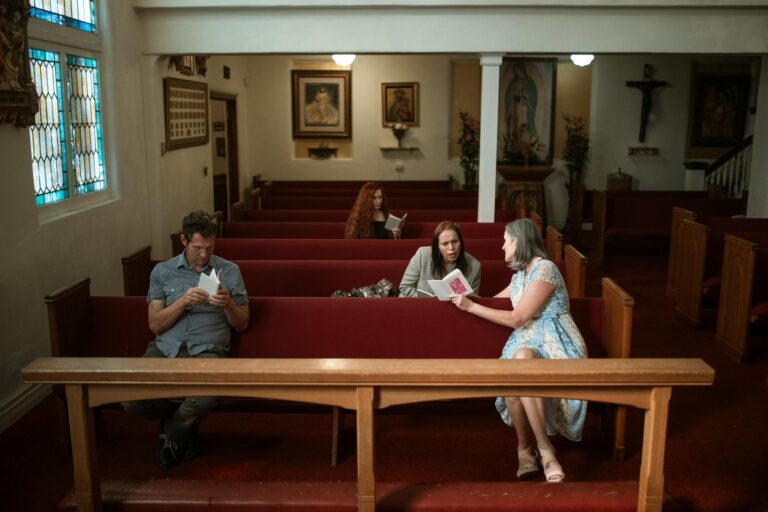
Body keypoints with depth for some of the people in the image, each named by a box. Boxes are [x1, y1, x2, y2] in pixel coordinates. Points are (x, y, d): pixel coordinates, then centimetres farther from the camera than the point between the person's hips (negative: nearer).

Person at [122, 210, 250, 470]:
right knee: (130, 400, -24)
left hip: (206, 350, -2)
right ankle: (186, 421, 9)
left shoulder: (229, 271, 7)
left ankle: (172, 434, 4)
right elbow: (155, 324, 2)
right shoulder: (162, 271, 10)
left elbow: (242, 324, 10)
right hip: (165, 348, 2)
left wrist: (228, 304, -11)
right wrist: (183, 301, -14)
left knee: (204, 398, -34)